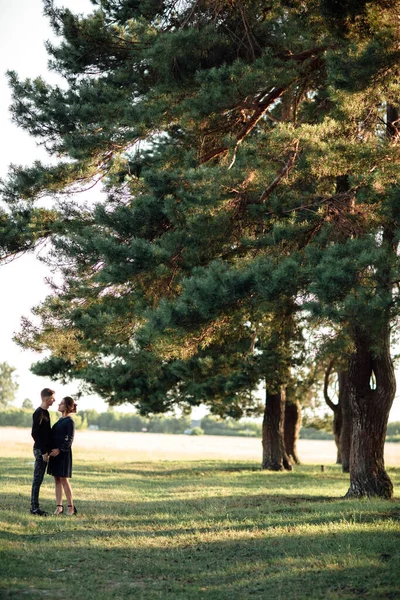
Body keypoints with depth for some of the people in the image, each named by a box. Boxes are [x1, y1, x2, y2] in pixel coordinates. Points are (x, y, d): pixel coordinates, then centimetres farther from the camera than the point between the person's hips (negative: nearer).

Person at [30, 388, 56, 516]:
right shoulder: (38, 413, -14)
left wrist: (47, 450, 14)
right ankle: (34, 508, 0)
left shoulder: (45, 412, 13)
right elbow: (35, 434, -18)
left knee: (39, 479, 10)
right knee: (38, 479, -4)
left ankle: (35, 507, 14)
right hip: (40, 450, -9)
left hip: (45, 450, 9)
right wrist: (43, 451, -18)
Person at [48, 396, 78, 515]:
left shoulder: (70, 421, -9)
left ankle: (71, 507, 2)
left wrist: (59, 450, -21)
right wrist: (50, 450, 12)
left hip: (63, 453, -8)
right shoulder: (60, 419, 15)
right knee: (57, 480, 6)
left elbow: (70, 439, -13)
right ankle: (59, 506, 8)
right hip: (55, 453, 8)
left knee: (64, 480, -6)